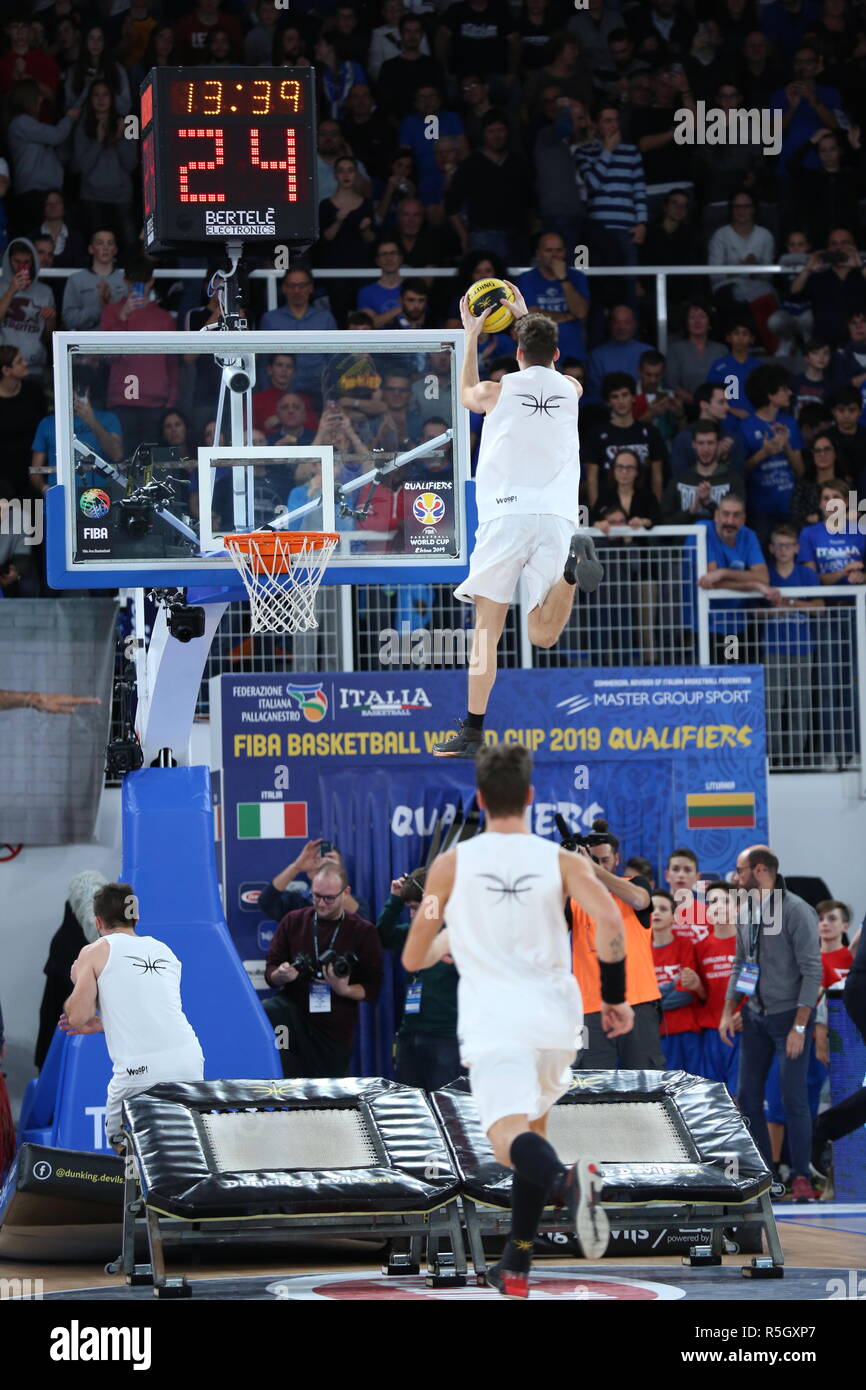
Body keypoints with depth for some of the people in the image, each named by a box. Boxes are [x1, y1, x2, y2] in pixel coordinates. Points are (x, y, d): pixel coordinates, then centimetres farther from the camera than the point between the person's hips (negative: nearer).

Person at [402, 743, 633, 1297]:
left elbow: (413, 959, 11)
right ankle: (516, 1268, 25)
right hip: (555, 1018, 3)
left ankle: (567, 1180, -55)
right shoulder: (562, 861, 5)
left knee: (510, 1137, -19)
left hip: (493, 1022, -3)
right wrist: (615, 997, 1)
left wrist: (447, 942, 34)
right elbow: (610, 921, -12)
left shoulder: (451, 864, 5)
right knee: (533, 1128, 25)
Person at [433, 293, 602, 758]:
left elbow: (467, 395, 33)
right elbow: (548, 368, 41)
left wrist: (471, 336, 43)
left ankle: (472, 732, -10)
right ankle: (572, 565, -27)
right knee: (543, 634, 2)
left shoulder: (499, 391, 6)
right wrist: (526, 316, 51)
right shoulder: (570, 390, 14)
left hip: (505, 515, -2)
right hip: (557, 515, 2)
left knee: (487, 626, 0)